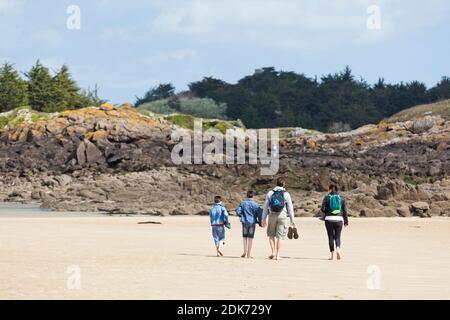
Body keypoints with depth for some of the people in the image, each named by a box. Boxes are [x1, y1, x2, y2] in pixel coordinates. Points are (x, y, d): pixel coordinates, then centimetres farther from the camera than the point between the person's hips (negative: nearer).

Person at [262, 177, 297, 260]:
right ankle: (277, 255, 4)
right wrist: (293, 222, 6)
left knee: (271, 235, 14)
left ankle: (273, 252, -1)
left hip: (272, 216, 1)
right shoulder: (286, 194, 1)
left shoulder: (270, 193, 4)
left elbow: (265, 207, 6)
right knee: (279, 236, 3)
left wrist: (264, 219, 12)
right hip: (282, 216, -1)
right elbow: (290, 209, 2)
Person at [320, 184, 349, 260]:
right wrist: (346, 221, 9)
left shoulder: (327, 197, 1)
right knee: (337, 236, 6)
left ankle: (332, 254, 3)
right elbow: (344, 210, 5)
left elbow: (322, 209, -4)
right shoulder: (341, 198, 7)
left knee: (331, 237, 6)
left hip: (329, 219, -1)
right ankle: (338, 249, -22)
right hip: (339, 219, 1)